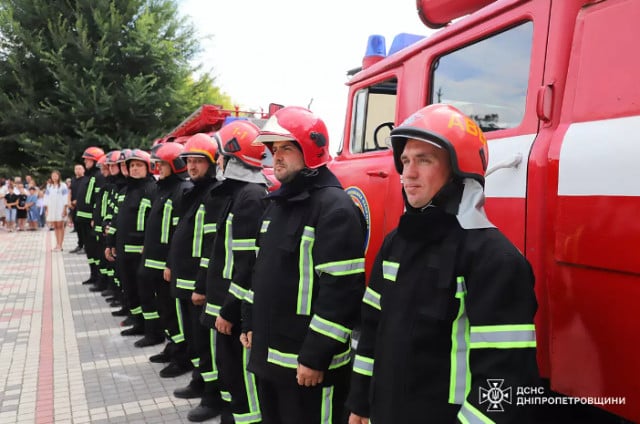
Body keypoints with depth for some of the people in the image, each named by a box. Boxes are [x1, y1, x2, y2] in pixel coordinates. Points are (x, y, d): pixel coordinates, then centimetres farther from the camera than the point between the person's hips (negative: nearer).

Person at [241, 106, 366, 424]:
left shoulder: (335, 208, -18)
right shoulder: (278, 202, 12)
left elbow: (341, 290, -23)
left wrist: (316, 356, -21)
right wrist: (251, 323, 19)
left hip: (307, 360, -9)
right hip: (268, 352, 9)